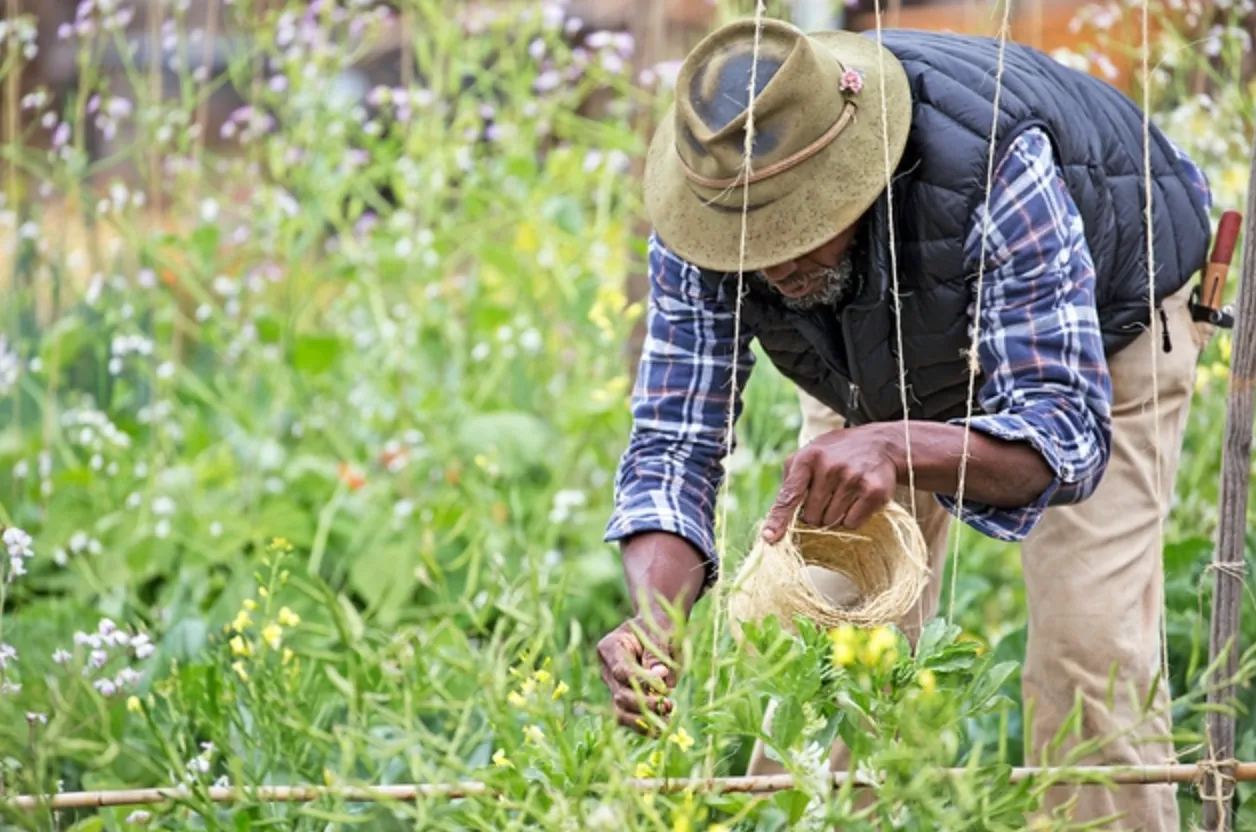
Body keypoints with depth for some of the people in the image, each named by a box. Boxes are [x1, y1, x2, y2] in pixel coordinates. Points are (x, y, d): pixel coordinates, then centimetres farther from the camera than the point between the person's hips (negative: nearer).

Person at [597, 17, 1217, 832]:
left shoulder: (995, 165, -44)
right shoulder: (706, 217, -32)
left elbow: (1066, 432, -45)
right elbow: (674, 441, -29)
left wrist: (899, 448, -64)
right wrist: (654, 619, -48)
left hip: (1103, 322, -4)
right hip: (881, 368, 4)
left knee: (1088, 658, -16)